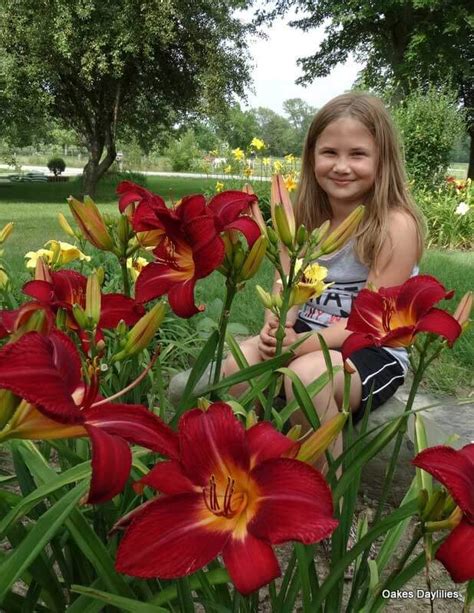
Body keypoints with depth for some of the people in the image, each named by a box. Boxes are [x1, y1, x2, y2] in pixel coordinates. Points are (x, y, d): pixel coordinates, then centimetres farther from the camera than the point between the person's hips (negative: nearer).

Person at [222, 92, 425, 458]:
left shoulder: (396, 224, -15)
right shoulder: (306, 216, 3)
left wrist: (300, 344, -29)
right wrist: (276, 329, -23)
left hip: (375, 352, -5)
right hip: (307, 334, 5)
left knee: (307, 374, -33)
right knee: (240, 363, -20)